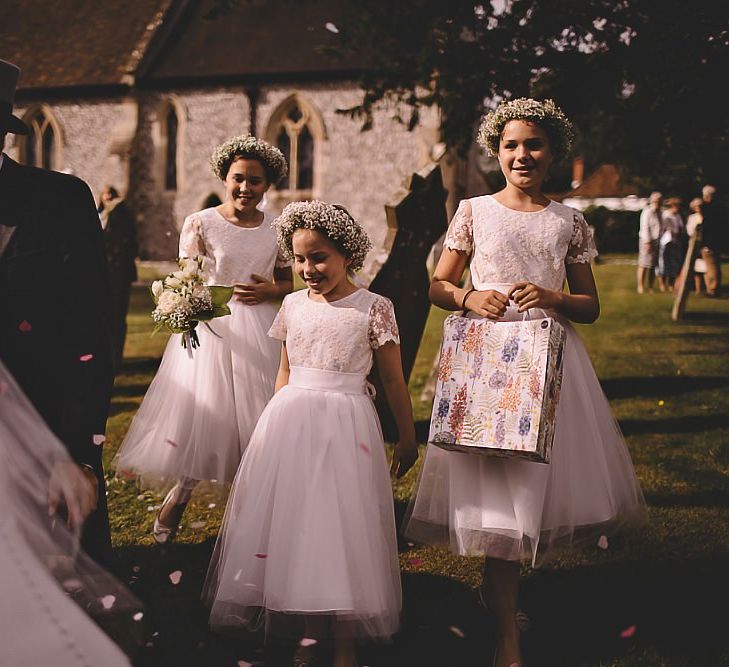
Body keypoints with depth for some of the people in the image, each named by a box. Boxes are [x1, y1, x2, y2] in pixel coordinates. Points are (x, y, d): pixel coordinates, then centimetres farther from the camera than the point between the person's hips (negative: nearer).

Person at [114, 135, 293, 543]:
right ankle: (178, 497, 17)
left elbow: (290, 283, 12)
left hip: (260, 332, 3)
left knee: (255, 417, 6)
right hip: (211, 328, -3)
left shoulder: (277, 229, 5)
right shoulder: (201, 224, -4)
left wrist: (270, 291, -9)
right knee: (202, 413, -2)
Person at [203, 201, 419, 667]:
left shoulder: (374, 308, -5)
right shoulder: (293, 306, 7)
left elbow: (393, 380, 0)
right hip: (290, 421, 4)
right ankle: (307, 629, 18)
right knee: (291, 520, 5)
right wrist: (276, 424, 17)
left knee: (342, 523, -1)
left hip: (344, 426, -4)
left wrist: (408, 437, 4)